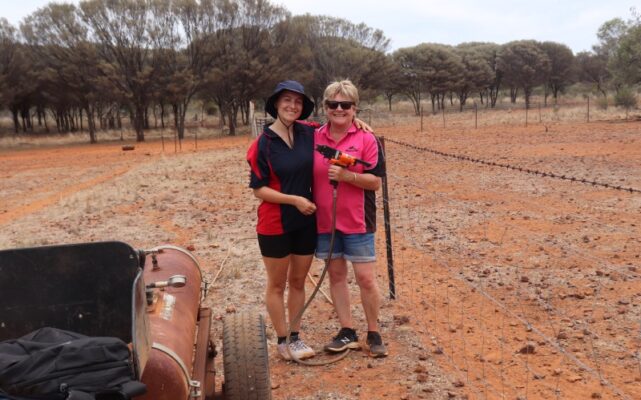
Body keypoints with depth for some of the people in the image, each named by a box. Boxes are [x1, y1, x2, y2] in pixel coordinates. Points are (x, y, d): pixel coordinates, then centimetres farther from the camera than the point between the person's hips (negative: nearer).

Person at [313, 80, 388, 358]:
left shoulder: (366, 139, -5)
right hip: (324, 221, 3)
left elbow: (375, 181, -8)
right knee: (336, 275, 11)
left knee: (366, 278, 1)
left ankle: (373, 334, 18)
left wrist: (347, 176, -22)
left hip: (357, 221, -3)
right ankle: (347, 333, 24)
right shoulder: (314, 138, 4)